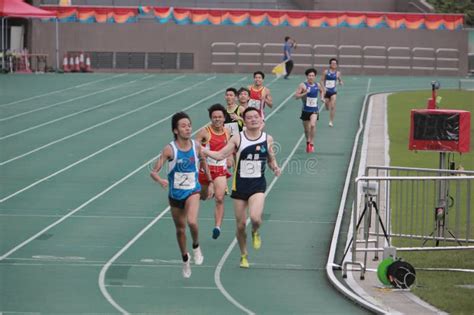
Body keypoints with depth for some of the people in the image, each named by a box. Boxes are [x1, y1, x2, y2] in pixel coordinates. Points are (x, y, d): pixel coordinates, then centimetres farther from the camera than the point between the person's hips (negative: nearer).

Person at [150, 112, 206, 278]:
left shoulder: (196, 146, -9)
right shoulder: (170, 149, -17)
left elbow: (203, 160, 13)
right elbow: (154, 171, -19)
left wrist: (209, 180, 19)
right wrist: (160, 180, -40)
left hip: (192, 191, 0)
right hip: (175, 194, 0)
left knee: (192, 222, -26)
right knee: (180, 229, 15)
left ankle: (196, 247, 4)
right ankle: (185, 258, 40)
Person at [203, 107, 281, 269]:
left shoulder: (267, 139, 2)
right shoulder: (238, 139, -3)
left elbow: (271, 160, 14)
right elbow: (220, 155, -4)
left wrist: (275, 167, -7)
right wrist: (203, 151, -16)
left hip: (258, 184, 0)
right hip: (240, 184, 1)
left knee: (255, 217, -24)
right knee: (240, 224, 5)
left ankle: (255, 232, 13)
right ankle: (244, 255, 27)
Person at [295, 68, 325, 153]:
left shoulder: (317, 85, 1)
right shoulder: (303, 85, -9)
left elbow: (322, 91, 23)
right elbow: (296, 96, -13)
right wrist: (305, 93, -26)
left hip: (314, 110, 0)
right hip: (306, 110, 0)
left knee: (313, 125, -24)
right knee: (306, 129, 11)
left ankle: (312, 144, -16)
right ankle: (308, 142, 37)